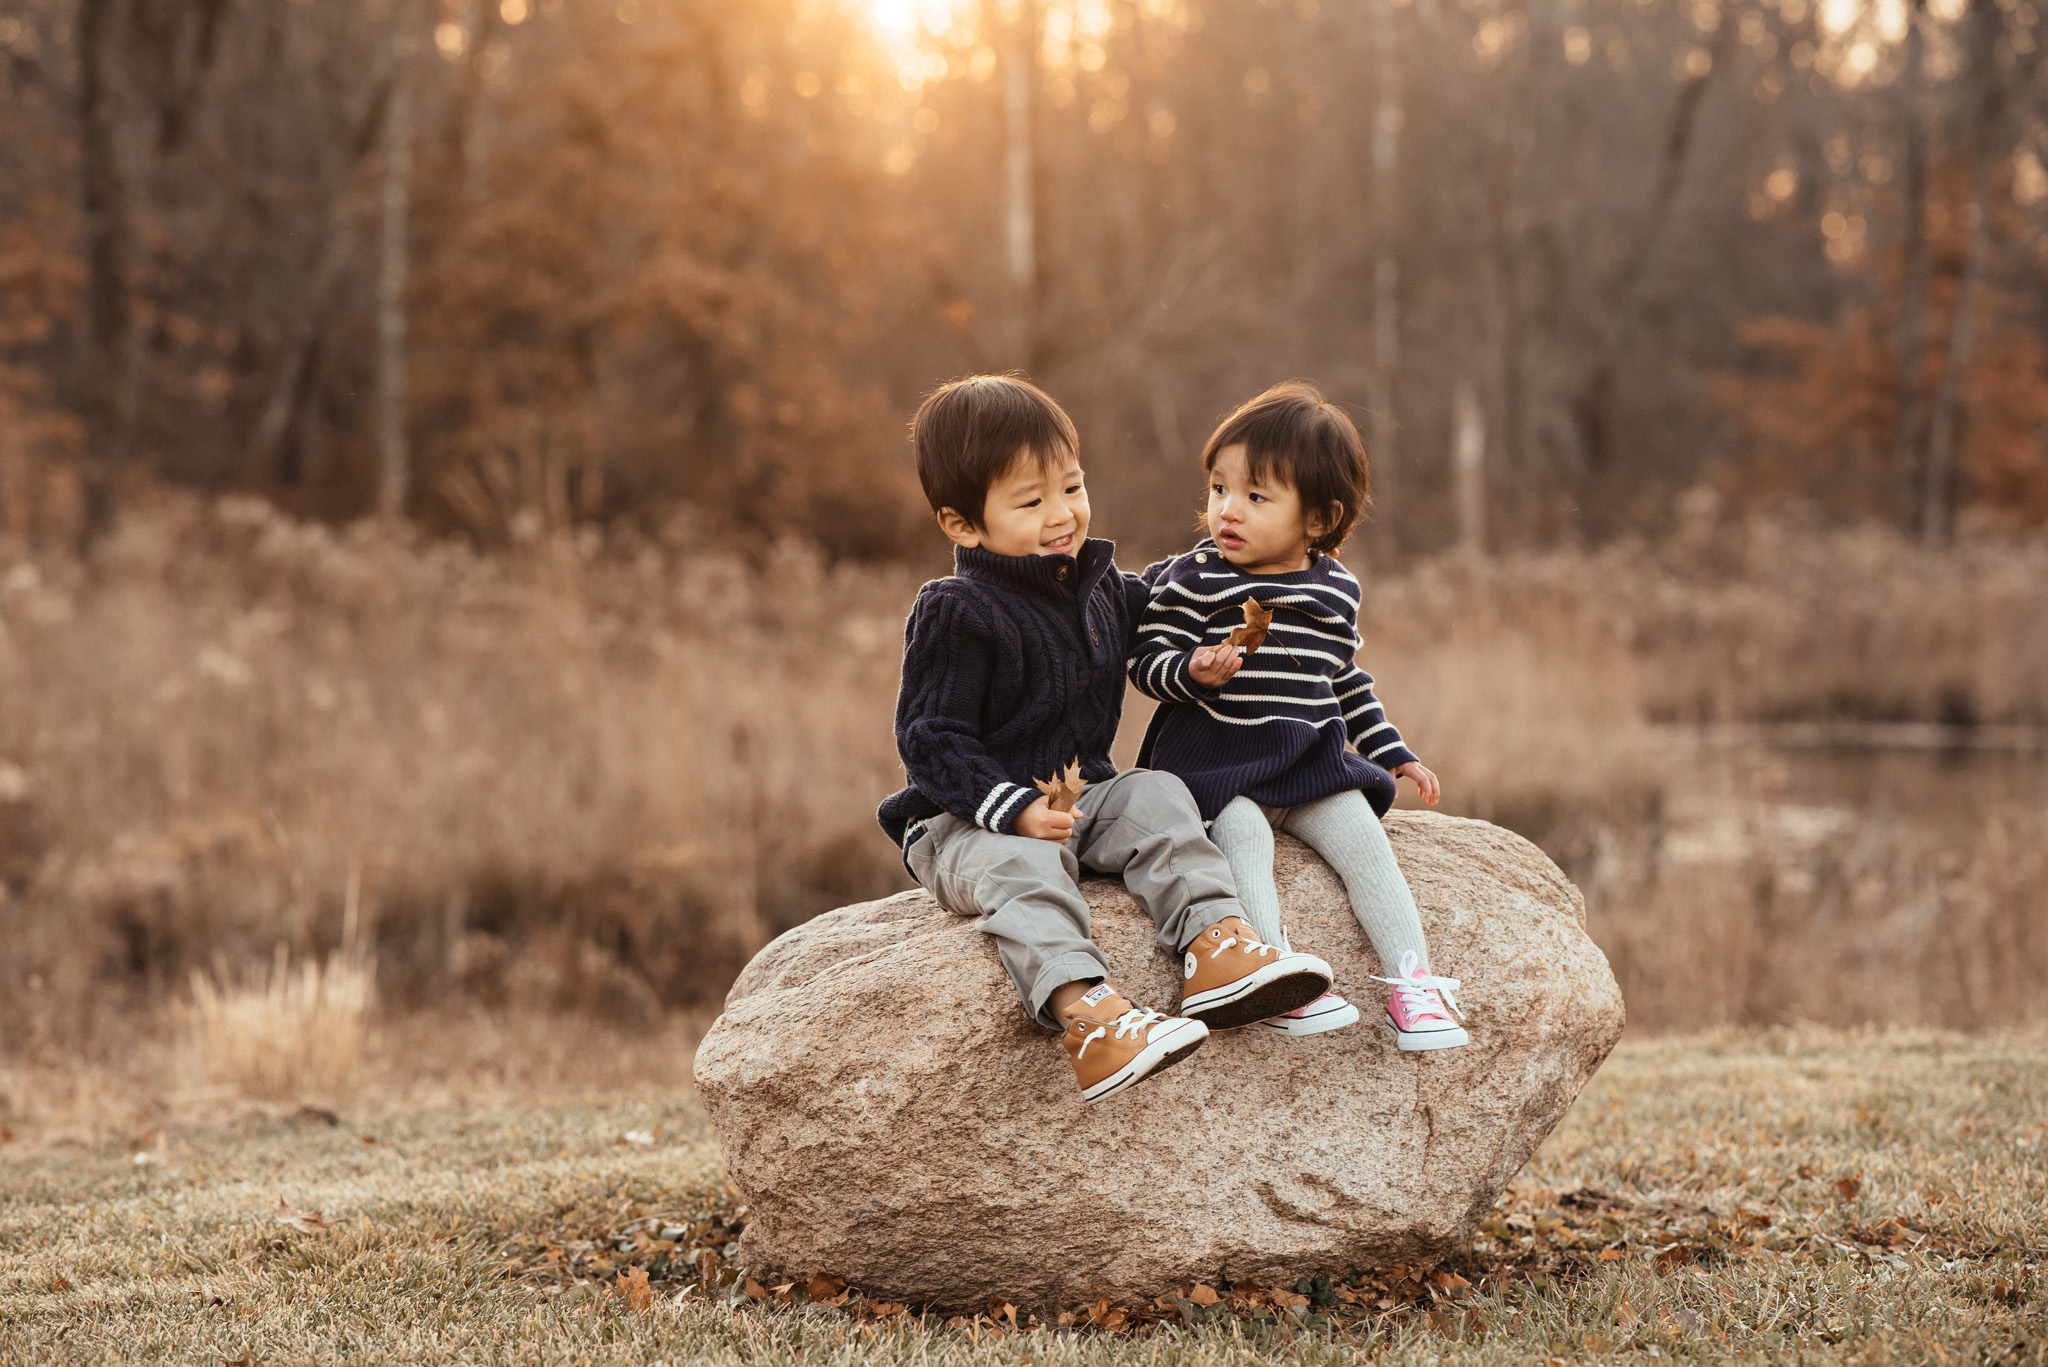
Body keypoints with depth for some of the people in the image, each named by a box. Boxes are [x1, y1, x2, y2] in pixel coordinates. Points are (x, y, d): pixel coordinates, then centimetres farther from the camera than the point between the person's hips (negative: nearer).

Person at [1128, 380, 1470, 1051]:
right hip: (1214, 755, -3)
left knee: (1360, 833, -16)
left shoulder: (1336, 590, 8)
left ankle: (1412, 980, -15)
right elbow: (1149, 660, -6)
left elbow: (1347, 681, 21)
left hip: (1312, 756, 4)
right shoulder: (1193, 581, -5)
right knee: (1244, 833, -29)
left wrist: (1394, 754, 20)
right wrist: (1193, 672, -27)